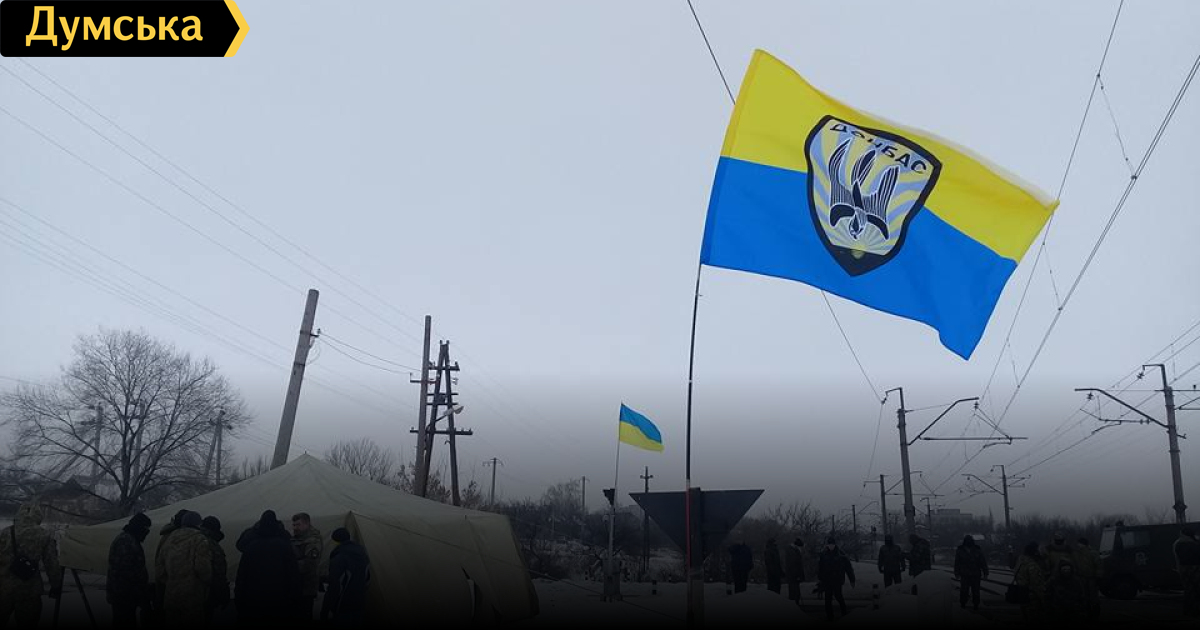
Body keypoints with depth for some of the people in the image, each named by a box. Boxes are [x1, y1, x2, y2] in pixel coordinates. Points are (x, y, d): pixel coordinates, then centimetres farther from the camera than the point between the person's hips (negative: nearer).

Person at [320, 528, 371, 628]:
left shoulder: (338, 558, -19)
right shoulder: (362, 554, 7)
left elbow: (334, 587, -20)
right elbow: (367, 579, 18)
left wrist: (324, 612, -14)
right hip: (360, 605, 7)